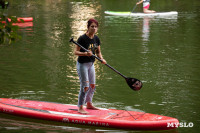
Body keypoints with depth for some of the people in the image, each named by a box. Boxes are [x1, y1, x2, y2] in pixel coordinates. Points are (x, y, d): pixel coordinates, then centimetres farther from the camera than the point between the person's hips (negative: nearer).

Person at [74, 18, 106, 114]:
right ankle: (80, 108, 1)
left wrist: (101, 59, -8)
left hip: (91, 64, 8)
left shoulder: (96, 39, 2)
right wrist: (85, 53, -33)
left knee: (92, 85, 16)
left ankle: (89, 104, 33)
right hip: (82, 64, -7)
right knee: (85, 86, -9)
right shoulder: (82, 38, -18)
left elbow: (98, 52, 11)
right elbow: (76, 52, -17)